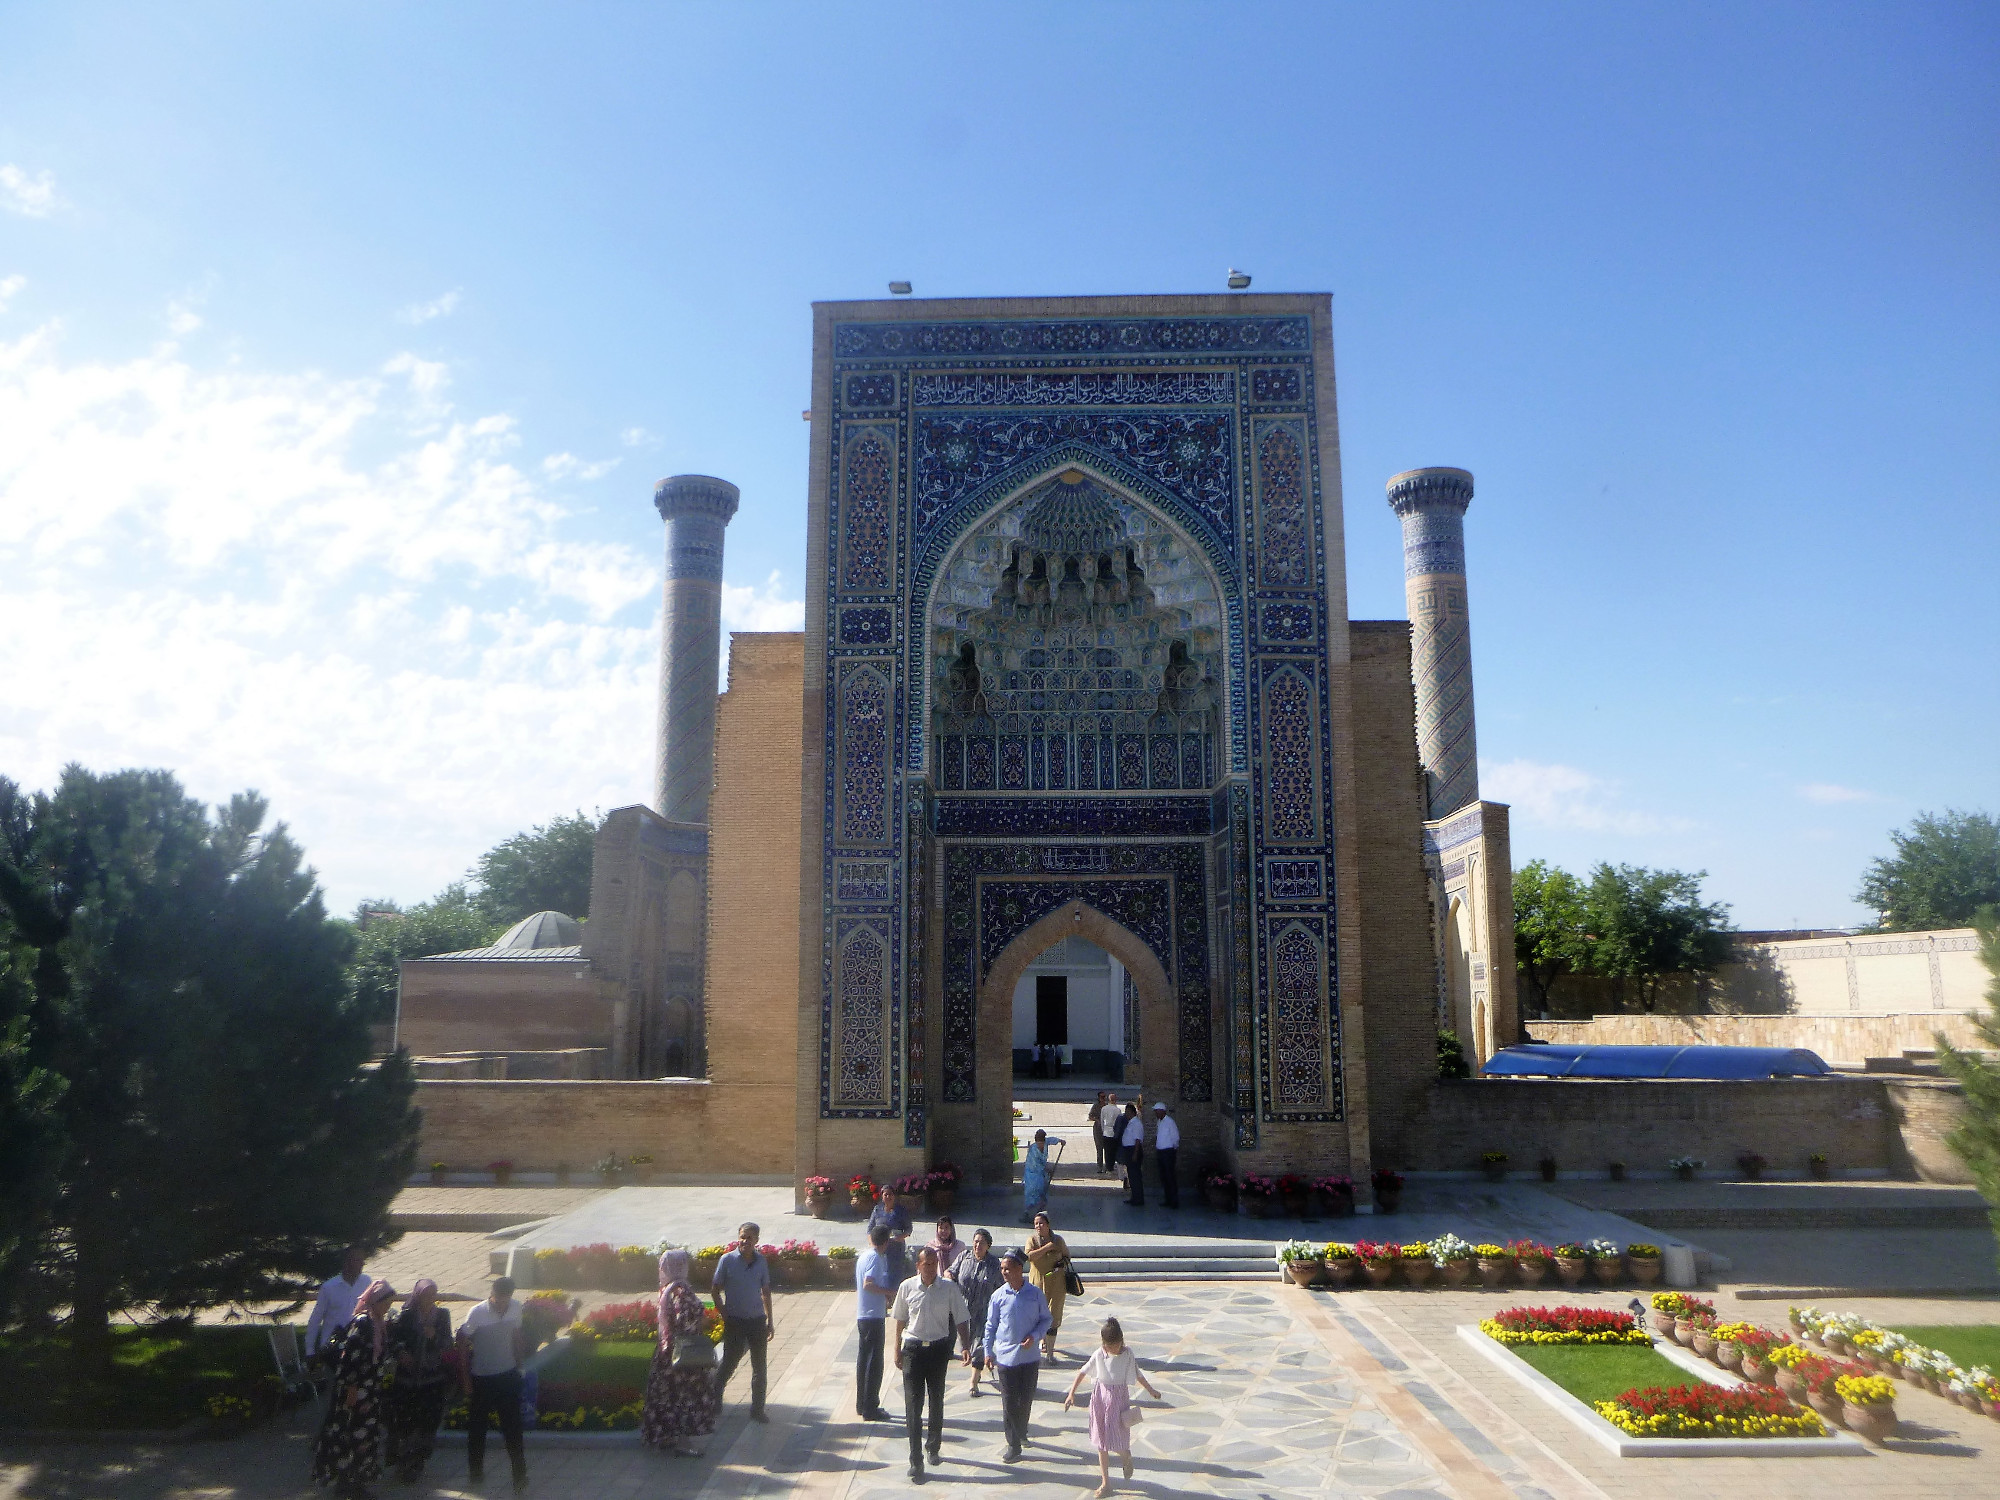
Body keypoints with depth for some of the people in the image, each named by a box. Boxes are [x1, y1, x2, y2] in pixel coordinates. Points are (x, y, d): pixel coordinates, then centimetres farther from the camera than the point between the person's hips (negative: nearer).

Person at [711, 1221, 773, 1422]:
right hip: (735, 1321, -3)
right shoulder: (727, 1260, -8)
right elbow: (715, 1290, -2)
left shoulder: (761, 1262, 2)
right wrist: (725, 1316, -7)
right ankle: (715, 1397, 28)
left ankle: (757, 1409, 17)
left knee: (759, 1367, 6)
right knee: (729, 1364, 6)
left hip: (757, 1320, 3)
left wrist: (770, 1321, 10)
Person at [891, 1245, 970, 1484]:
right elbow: (900, 1321, 6)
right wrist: (897, 1351, 9)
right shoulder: (907, 1287, -6)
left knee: (937, 1401, 16)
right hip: (913, 1349, -1)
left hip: (939, 1349, 1)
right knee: (913, 1404, -3)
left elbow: (960, 1320, 0)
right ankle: (916, 1461, 1)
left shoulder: (949, 1288, -7)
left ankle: (934, 1448, 37)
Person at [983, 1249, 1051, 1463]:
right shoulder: (999, 1296, -4)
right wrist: (988, 1352, 3)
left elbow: (1046, 1319, 4)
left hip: (1030, 1356, 0)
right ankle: (1013, 1445, 13)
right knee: (1009, 1403, 2)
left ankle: (1021, 1432, 38)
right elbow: (990, 1325, 4)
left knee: (1026, 1400, 12)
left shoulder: (1035, 1294, -5)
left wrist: (1034, 1336, -12)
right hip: (1005, 1356, 0)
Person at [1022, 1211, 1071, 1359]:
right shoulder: (1032, 1240, -3)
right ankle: (1044, 1341, 39)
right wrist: (1046, 1248, -21)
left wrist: (1064, 1262, -5)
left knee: (1053, 1317, -5)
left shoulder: (1058, 1240, 1)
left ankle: (1050, 1351, 0)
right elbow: (1028, 1256, -20)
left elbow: (1067, 1255, 16)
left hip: (1056, 1283, 0)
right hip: (1038, 1282, 1)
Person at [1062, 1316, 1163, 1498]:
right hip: (1100, 1398, 2)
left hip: (1119, 1400, -2)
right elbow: (1083, 1372, 1)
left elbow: (1137, 1374, 6)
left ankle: (1127, 1458, 33)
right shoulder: (1099, 1355, -7)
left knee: (1118, 1442, -4)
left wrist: (1151, 1390, 14)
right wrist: (1071, 1393, -2)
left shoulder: (1128, 1355, -9)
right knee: (1101, 1443, 7)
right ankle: (1105, 1482, 18)